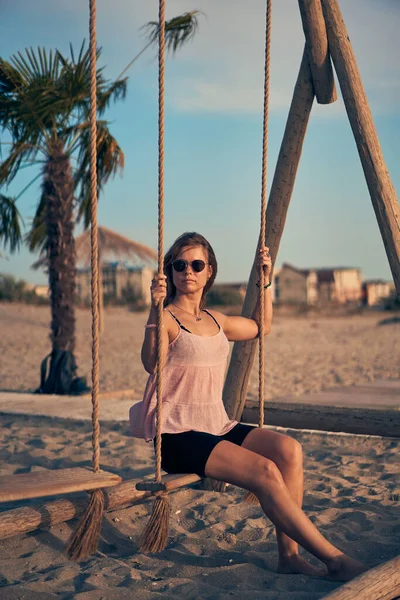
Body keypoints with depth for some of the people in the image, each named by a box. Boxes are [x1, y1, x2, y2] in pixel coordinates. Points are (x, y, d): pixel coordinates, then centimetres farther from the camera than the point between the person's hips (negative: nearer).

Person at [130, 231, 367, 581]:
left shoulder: (215, 320, 15)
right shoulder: (168, 319, -6)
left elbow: (261, 327, 33)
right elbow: (151, 363, -26)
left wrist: (265, 280, 25)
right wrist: (155, 312, -37)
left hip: (218, 427, 7)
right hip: (179, 434, -7)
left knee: (288, 449, -20)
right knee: (264, 470, -26)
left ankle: (289, 555, -14)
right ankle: (333, 559, -17)